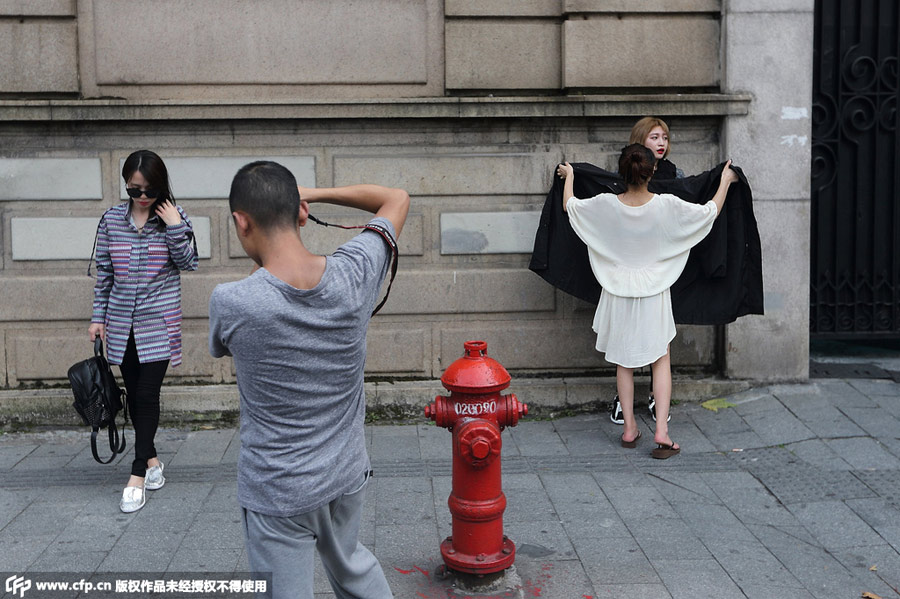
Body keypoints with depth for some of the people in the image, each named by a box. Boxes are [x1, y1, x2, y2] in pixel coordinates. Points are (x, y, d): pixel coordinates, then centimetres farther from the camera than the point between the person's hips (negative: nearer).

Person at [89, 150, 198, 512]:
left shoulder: (174, 217, -3)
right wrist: (98, 316, 7)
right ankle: (151, 459, 27)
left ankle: (137, 475, -1)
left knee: (147, 394, -7)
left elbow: (189, 263, -6)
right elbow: (104, 271, 8)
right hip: (122, 322, 3)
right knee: (134, 394, 11)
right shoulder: (112, 220, 3)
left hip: (158, 322, -3)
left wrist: (175, 227, -17)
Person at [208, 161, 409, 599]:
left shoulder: (229, 303, -25)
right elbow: (397, 199, 3)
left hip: (278, 492, -4)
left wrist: (260, 265, 4)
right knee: (351, 564, 29)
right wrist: (314, 195, -1)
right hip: (348, 473, 4)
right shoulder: (355, 272, -17)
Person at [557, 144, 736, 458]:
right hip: (654, 291, -1)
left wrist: (569, 176, 25)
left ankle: (629, 428, 17)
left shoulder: (607, 205, -11)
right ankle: (661, 429, -3)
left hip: (618, 292, 1)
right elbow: (710, 212, 0)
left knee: (624, 362, 12)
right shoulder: (666, 205, -14)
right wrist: (725, 182, 17)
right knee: (661, 360, 7)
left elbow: (570, 205, 6)